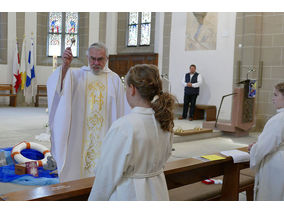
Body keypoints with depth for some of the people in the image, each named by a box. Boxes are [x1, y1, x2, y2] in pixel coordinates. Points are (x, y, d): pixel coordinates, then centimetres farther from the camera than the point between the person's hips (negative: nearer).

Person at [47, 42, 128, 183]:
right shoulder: (76, 75, 2)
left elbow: (120, 111, 5)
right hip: (79, 136, 0)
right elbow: (57, 87, -16)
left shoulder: (114, 80, 4)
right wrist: (65, 66, -33)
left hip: (104, 138, 0)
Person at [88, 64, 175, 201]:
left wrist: (94, 202, -3)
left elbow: (108, 175, -16)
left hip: (128, 195, -7)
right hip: (158, 192, 7)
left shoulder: (123, 127, -24)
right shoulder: (165, 122, -2)